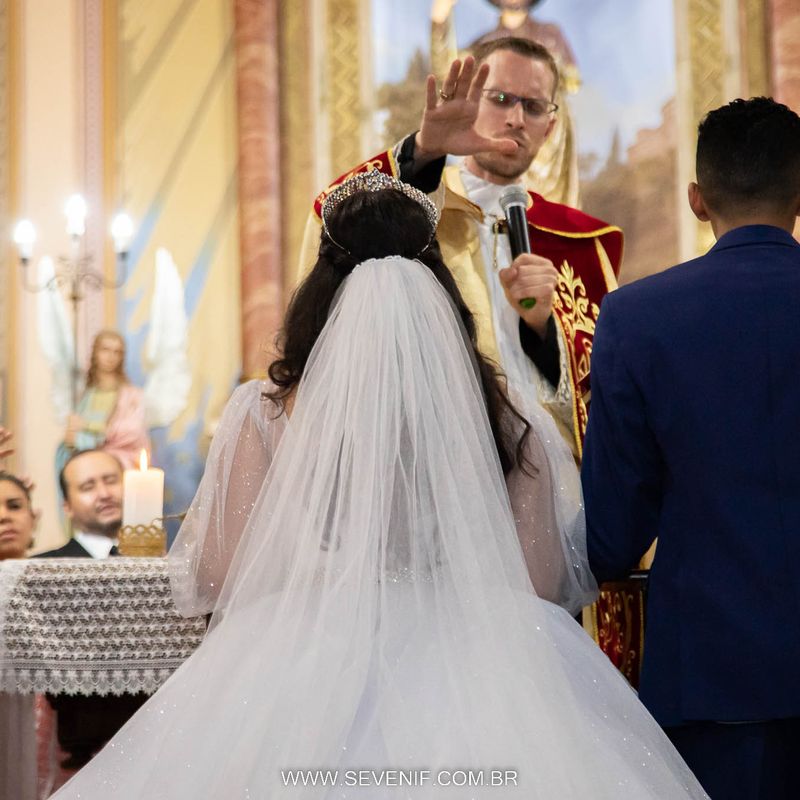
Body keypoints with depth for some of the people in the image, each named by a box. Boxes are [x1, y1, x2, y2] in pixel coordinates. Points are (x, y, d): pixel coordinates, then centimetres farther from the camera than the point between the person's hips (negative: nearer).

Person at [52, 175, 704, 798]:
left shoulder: (266, 414, -8)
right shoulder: (503, 417, -5)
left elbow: (218, 576, -5)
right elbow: (546, 575, 0)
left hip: (308, 681, -1)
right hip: (470, 678, 1)